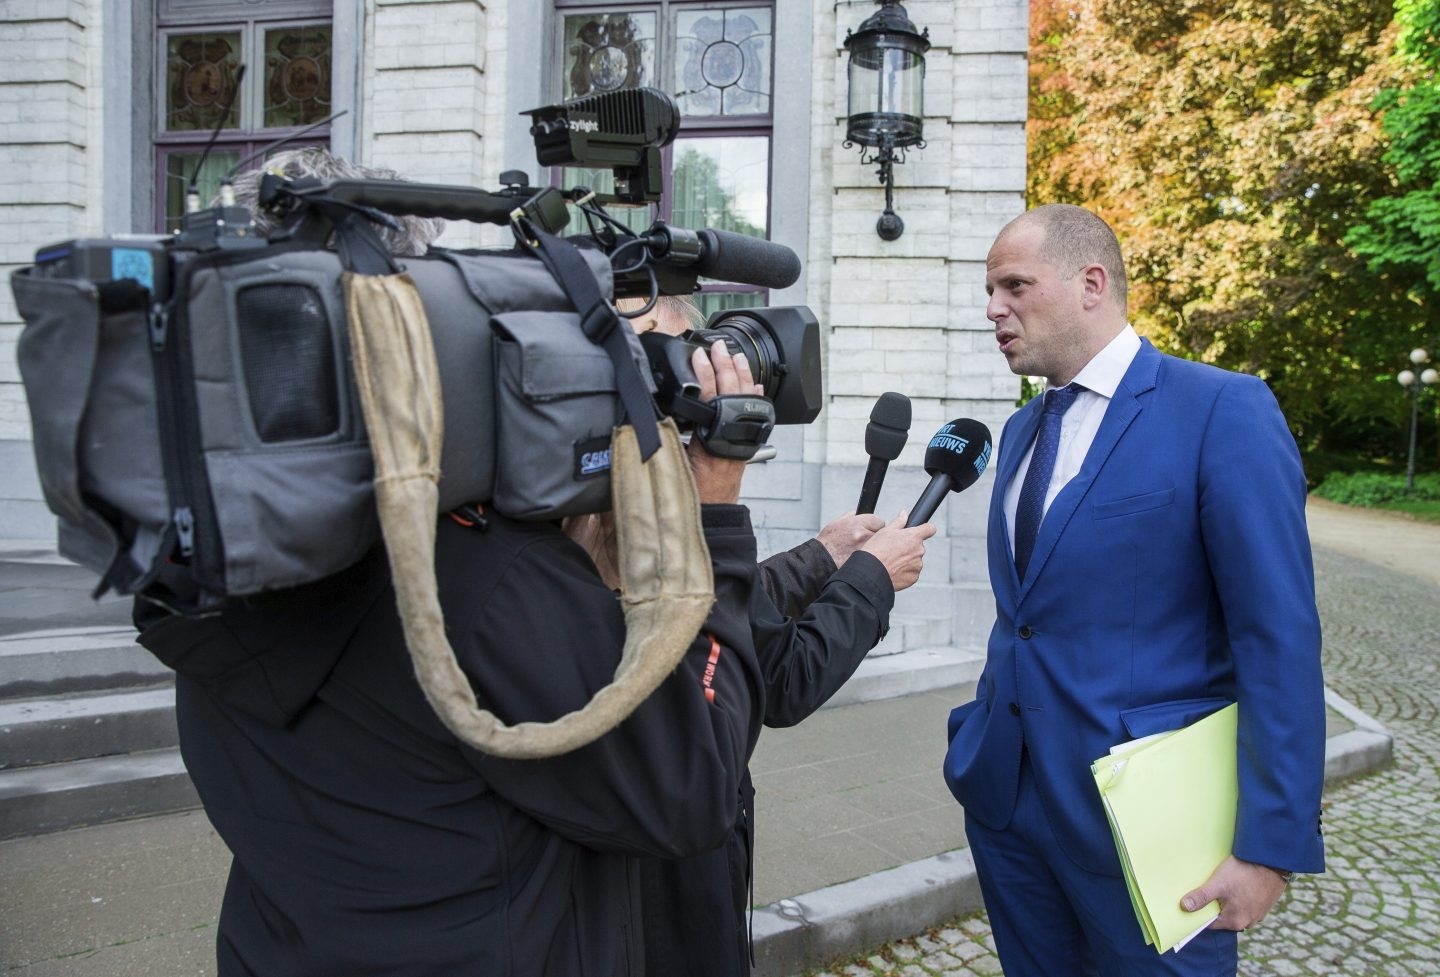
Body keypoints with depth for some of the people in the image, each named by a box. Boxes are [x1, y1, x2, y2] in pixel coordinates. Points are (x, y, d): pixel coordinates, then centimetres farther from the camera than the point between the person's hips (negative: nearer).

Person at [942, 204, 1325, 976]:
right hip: (1005, 793, 7)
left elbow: (1280, 642, -15)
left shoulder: (1223, 410, -11)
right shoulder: (1020, 430, 11)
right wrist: (978, 742, 13)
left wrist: (1270, 845, -16)